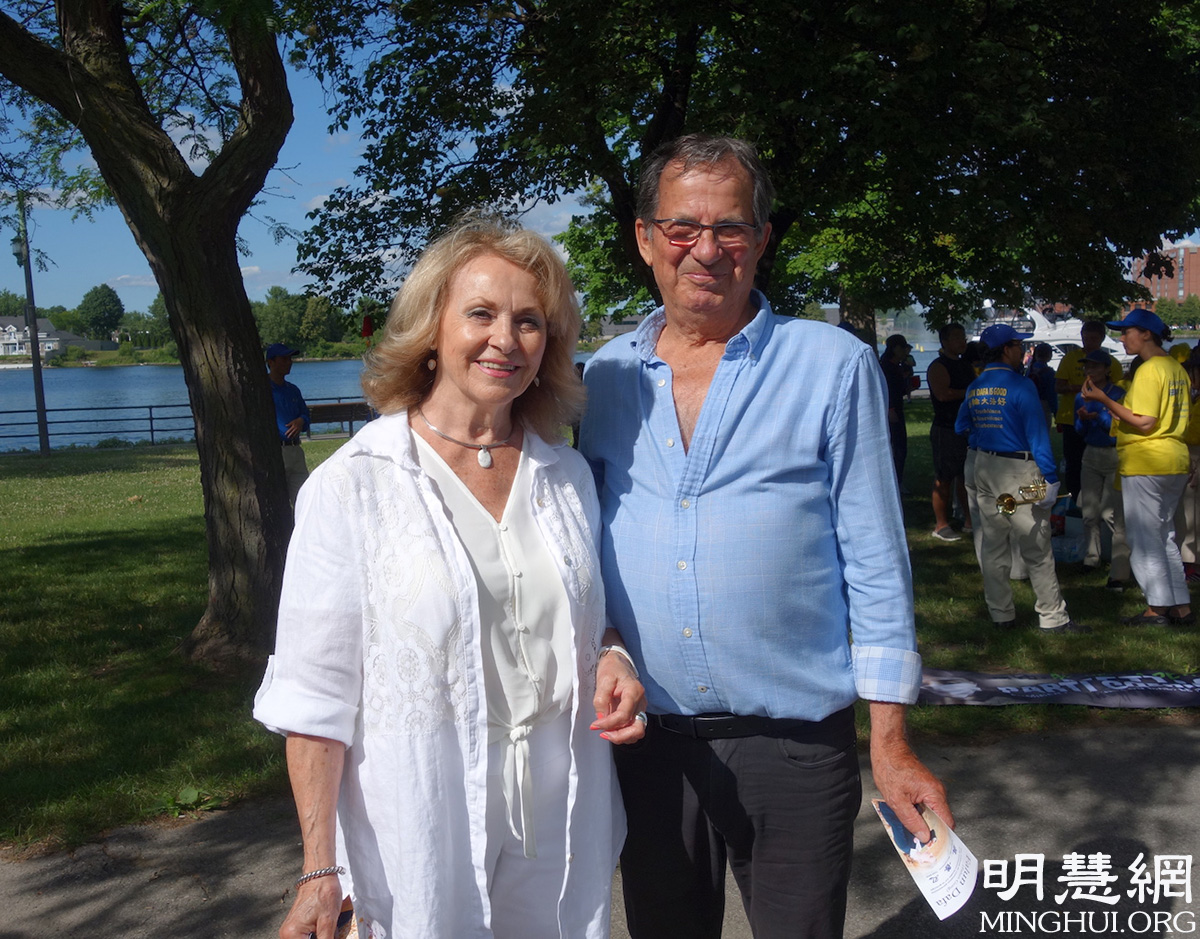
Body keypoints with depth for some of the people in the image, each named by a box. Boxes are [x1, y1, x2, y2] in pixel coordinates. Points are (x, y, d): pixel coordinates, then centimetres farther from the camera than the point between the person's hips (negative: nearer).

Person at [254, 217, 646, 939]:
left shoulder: (568, 476, 4)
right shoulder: (352, 486, -10)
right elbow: (316, 694, -10)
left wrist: (611, 659, -6)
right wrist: (320, 873, -13)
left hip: (561, 819, 4)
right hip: (424, 824, -4)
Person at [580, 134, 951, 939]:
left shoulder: (836, 367, -5)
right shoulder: (604, 377, 4)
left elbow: (875, 563, -4)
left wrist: (890, 743, -6)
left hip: (797, 743, -2)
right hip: (645, 738, 3)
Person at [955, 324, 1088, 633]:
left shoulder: (974, 388, 8)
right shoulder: (1020, 385, -13)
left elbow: (961, 427, 17)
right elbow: (1037, 433, -16)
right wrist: (1050, 478, -16)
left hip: (983, 467, 7)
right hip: (1018, 471, -7)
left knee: (992, 546, 10)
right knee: (1037, 549, -2)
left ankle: (1001, 615, 16)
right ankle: (1053, 618, 3)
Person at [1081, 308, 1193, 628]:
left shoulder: (1148, 370, -15)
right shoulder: (1176, 368, 13)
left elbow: (1144, 422, -21)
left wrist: (1104, 401, -18)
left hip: (1145, 464, -9)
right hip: (1175, 461, 10)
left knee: (1144, 538, -2)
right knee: (1164, 536, 15)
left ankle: (1157, 608, 1)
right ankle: (1181, 607, 17)